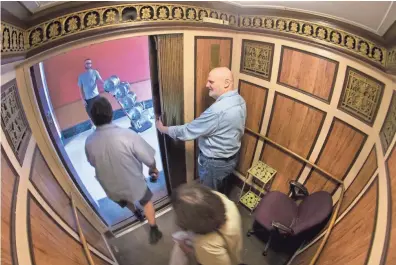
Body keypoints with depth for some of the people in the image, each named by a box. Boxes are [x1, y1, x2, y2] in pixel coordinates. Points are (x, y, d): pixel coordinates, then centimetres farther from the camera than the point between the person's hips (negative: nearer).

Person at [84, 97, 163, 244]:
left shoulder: (89, 142, -18)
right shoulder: (127, 135, -31)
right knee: (146, 202, 28)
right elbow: (149, 159, -21)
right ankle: (154, 232, 39)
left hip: (111, 187, 4)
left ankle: (137, 214, 65)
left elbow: (93, 163, 2)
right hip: (133, 182, -4)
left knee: (126, 202, 36)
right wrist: (153, 169, 1)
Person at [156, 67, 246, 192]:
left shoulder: (218, 110, -35)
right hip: (231, 157, 8)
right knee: (220, 190, 31)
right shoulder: (239, 100, -4)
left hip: (214, 163, -8)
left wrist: (163, 129, -12)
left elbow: (189, 131, -27)